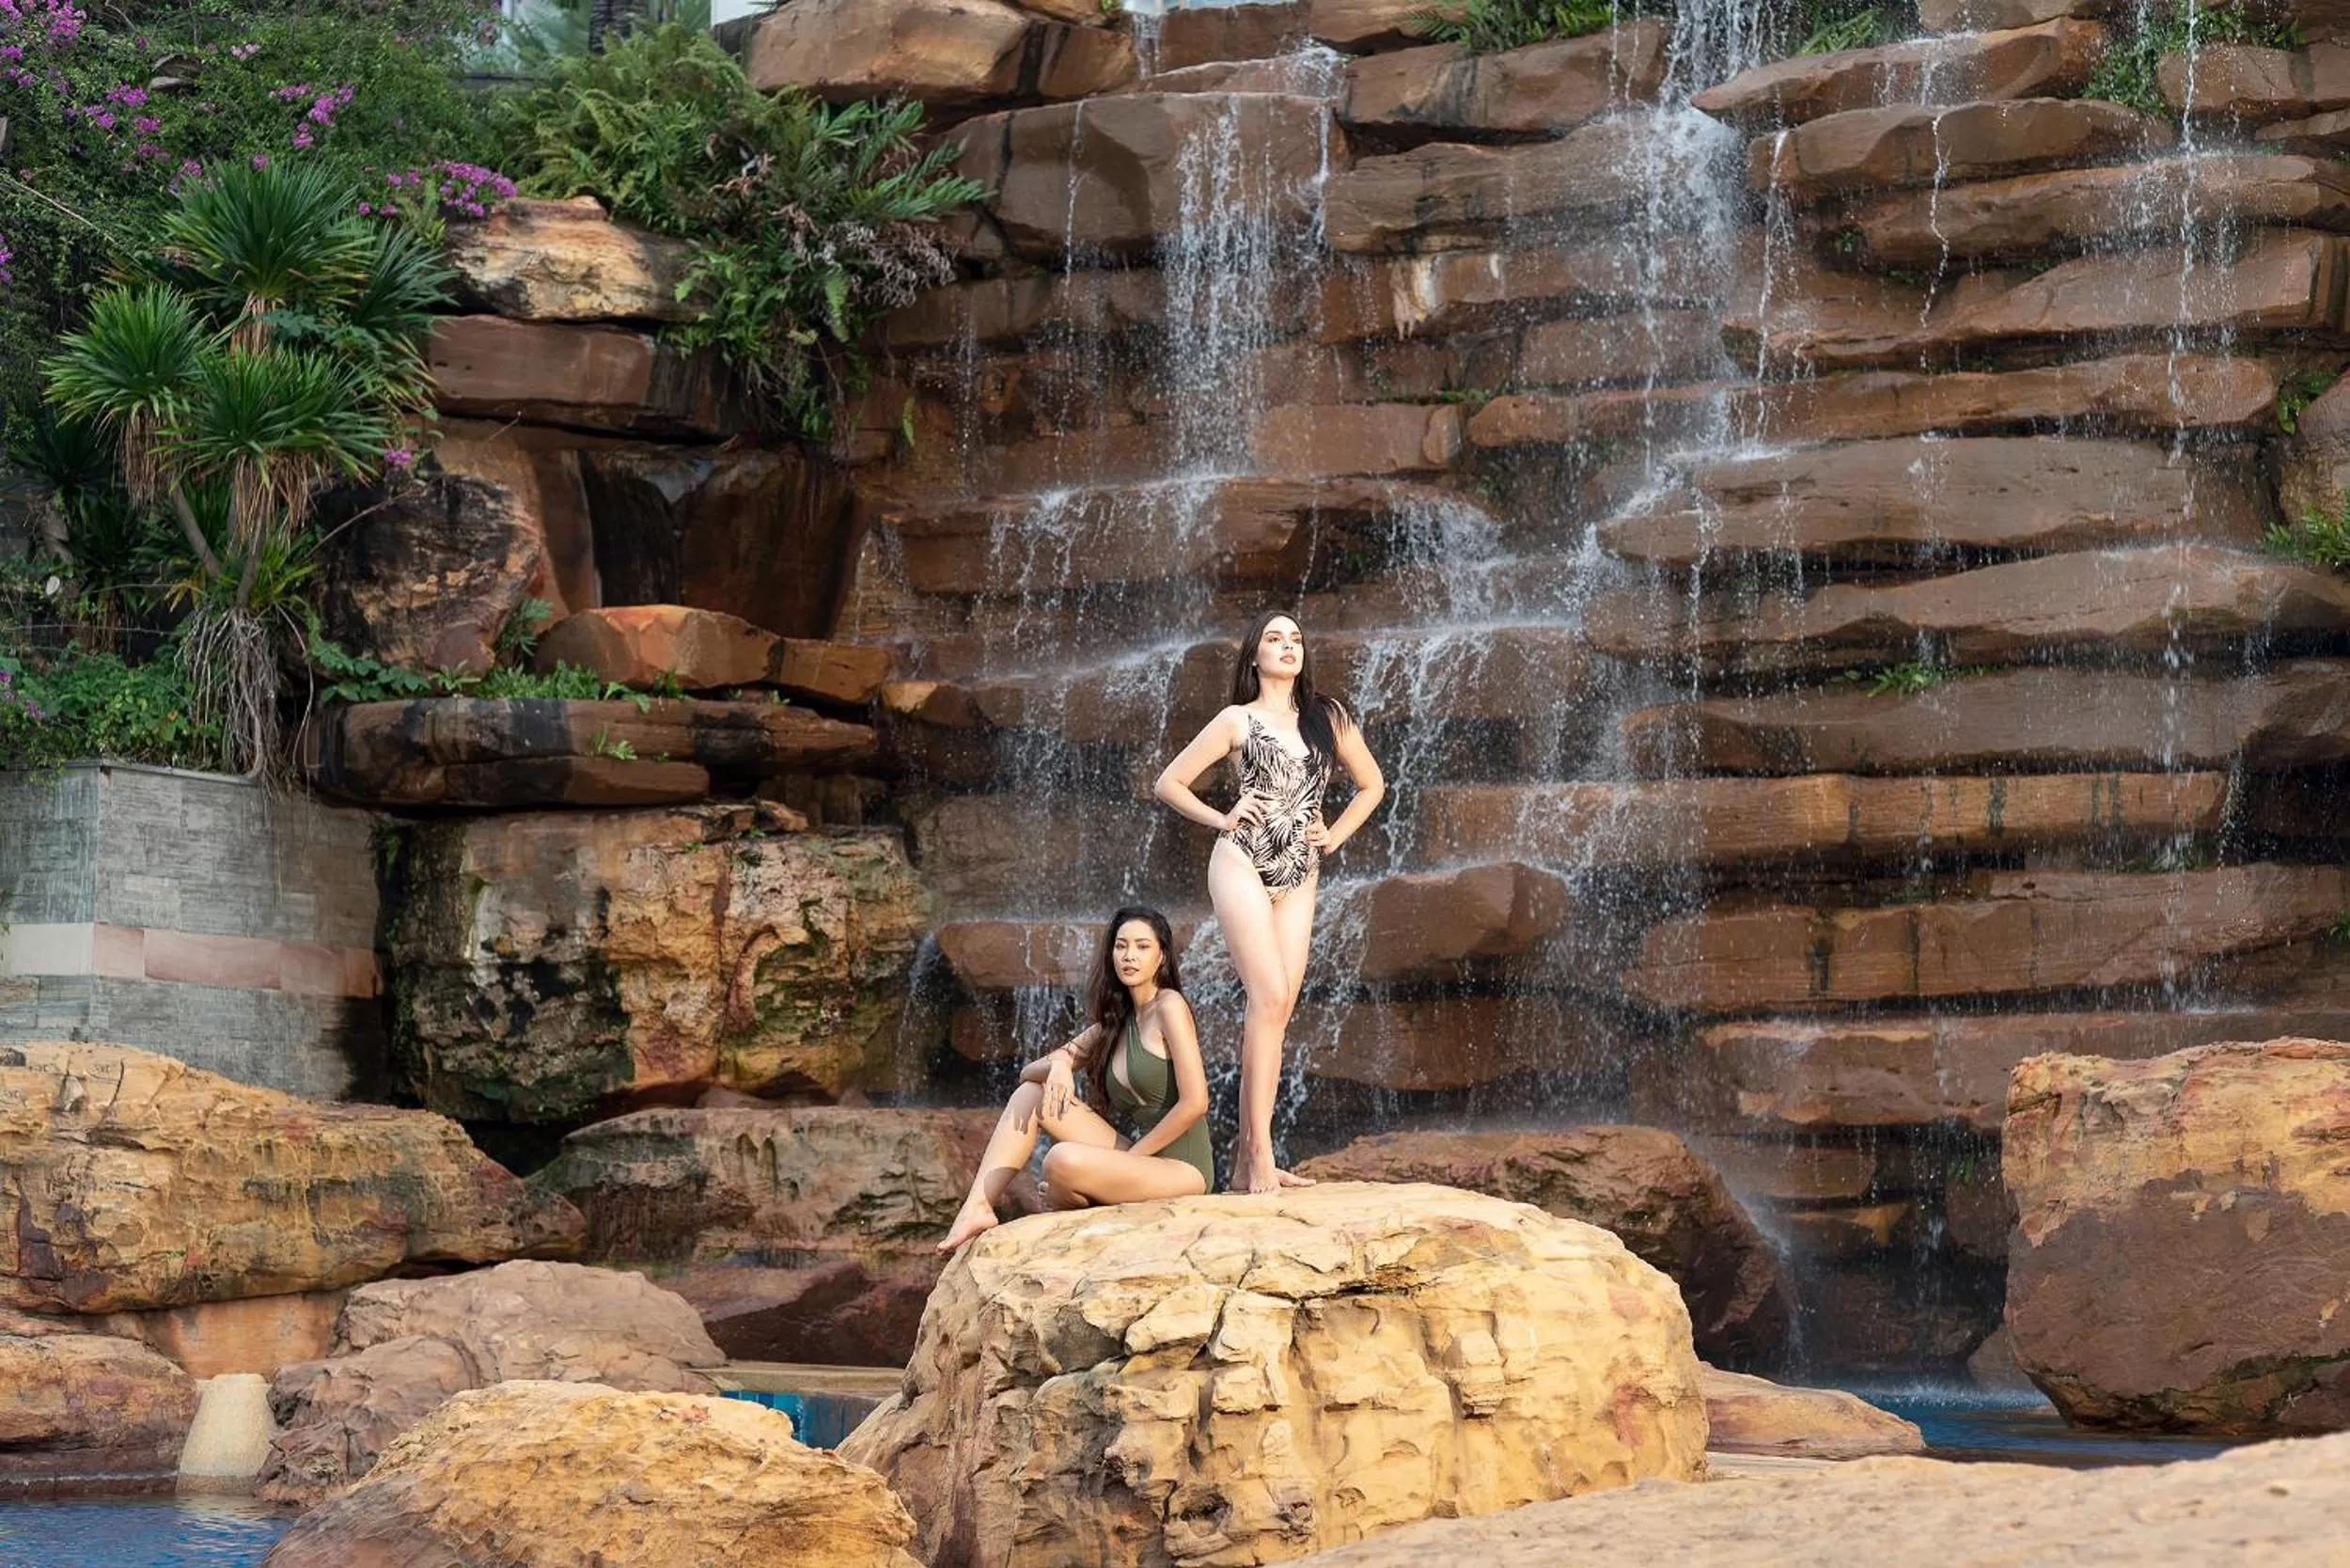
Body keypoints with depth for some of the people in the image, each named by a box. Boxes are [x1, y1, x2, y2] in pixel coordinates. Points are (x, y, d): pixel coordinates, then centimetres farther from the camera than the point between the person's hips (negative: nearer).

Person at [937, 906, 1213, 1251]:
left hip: (1180, 1169, -8)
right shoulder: (1114, 1024, 15)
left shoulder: (1169, 1006, -8)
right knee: (1031, 1093, 2)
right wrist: (1056, 1065, -11)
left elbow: (1195, 1102, -16)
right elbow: (1029, 1071, 14)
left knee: (1064, 1160, -32)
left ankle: (1057, 1204, 4)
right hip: (1135, 1158, 8)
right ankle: (977, 1207, -8)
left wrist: (1130, 1157, -12)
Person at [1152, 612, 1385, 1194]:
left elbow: (1371, 784, 23)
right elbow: (1169, 783, 7)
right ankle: (1260, 1154, -21)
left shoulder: (1329, 717, 12)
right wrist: (1224, 819, -3)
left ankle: (1247, 1159, 2)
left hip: (1299, 877, 4)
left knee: (1277, 1010, 0)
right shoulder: (1238, 720, 3)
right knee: (1270, 997, -18)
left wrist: (1335, 835, 11)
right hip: (1243, 863, -4)